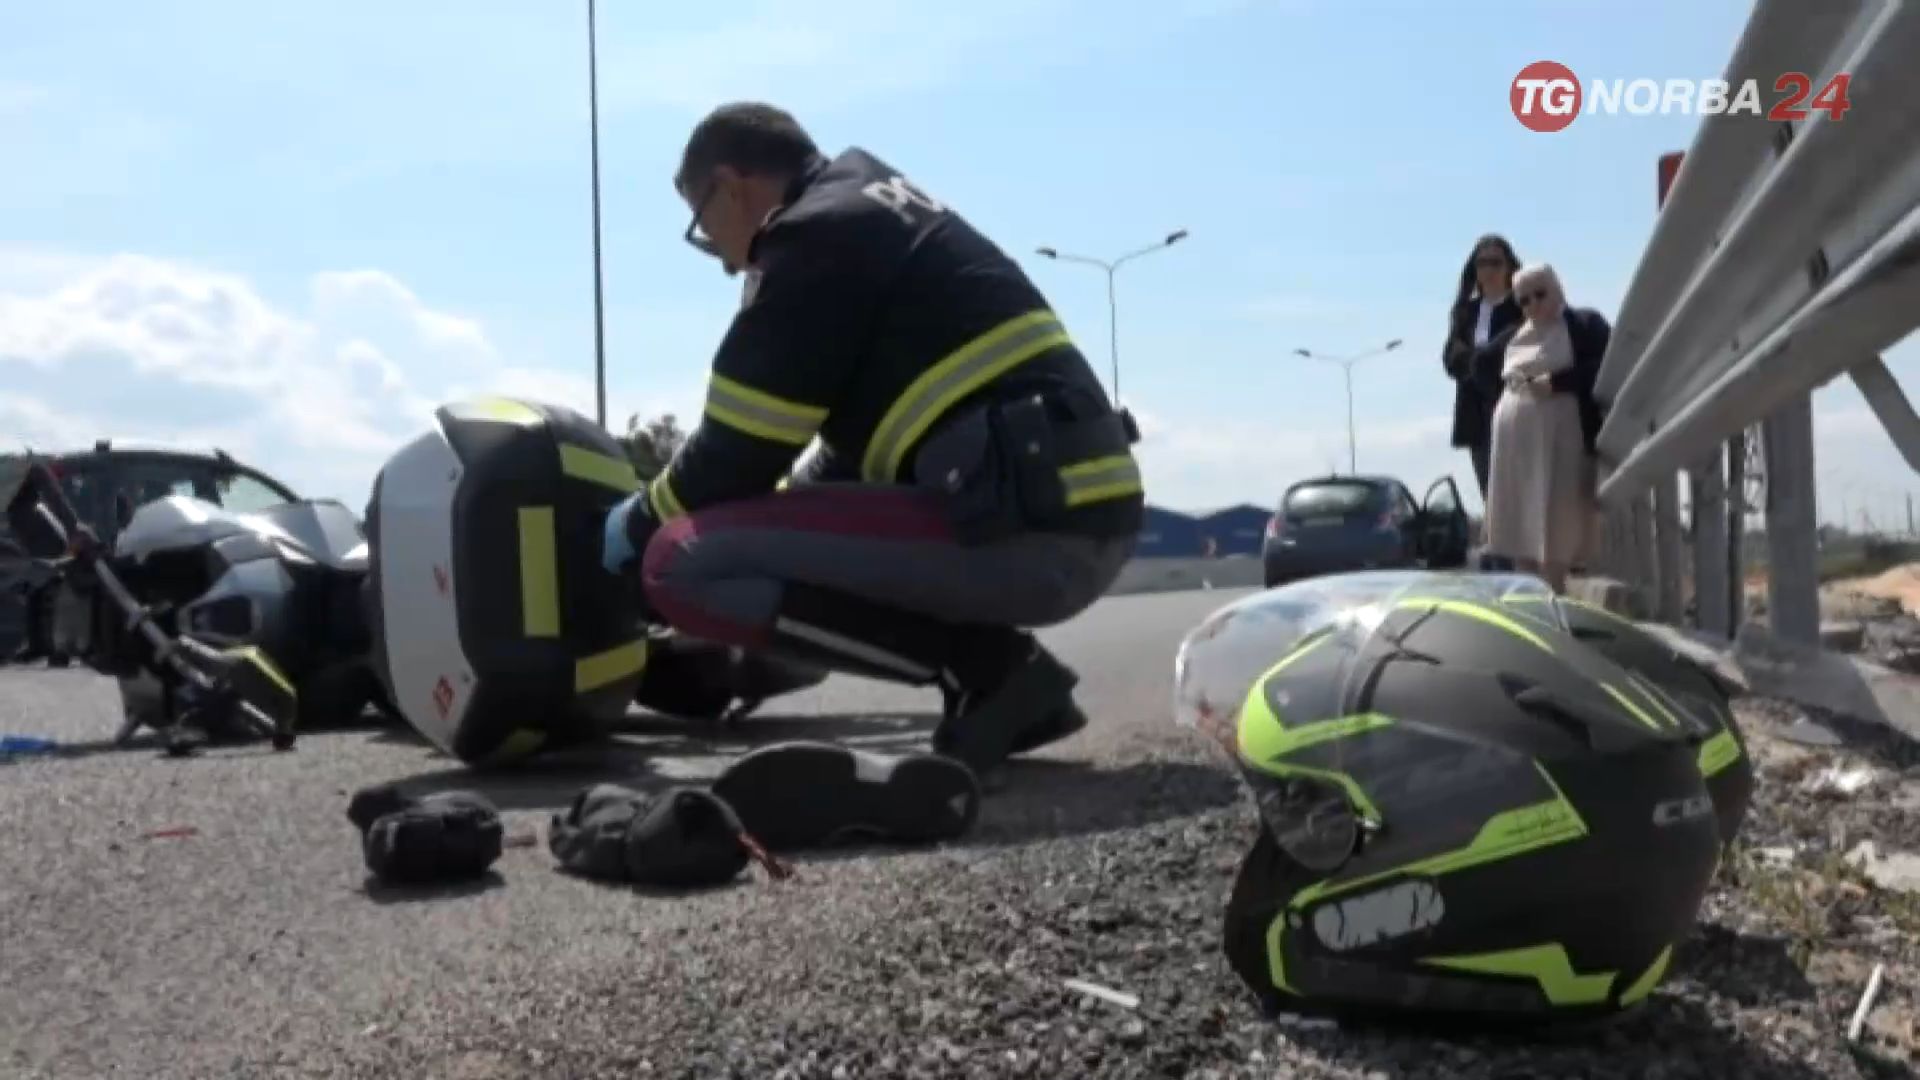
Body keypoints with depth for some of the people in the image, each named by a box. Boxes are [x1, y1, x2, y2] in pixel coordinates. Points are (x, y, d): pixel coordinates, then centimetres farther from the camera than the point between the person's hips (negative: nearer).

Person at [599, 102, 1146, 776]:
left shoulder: (815, 233, -5)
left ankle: (984, 670, -7)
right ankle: (1003, 668, 13)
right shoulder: (879, 213, 24)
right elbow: (856, 439, 30)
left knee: (680, 563, -8)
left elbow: (739, 456, -4)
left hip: (1020, 528, -10)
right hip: (1076, 520, 10)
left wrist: (633, 528, 15)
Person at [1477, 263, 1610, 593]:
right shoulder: (1513, 336, 18)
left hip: (1559, 441, -6)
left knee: (1553, 532, -11)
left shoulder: (1585, 324, 3)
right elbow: (1480, 363, 32)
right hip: (1514, 443, 6)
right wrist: (1500, 392, 17)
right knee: (1520, 532, 6)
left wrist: (1556, 382, -14)